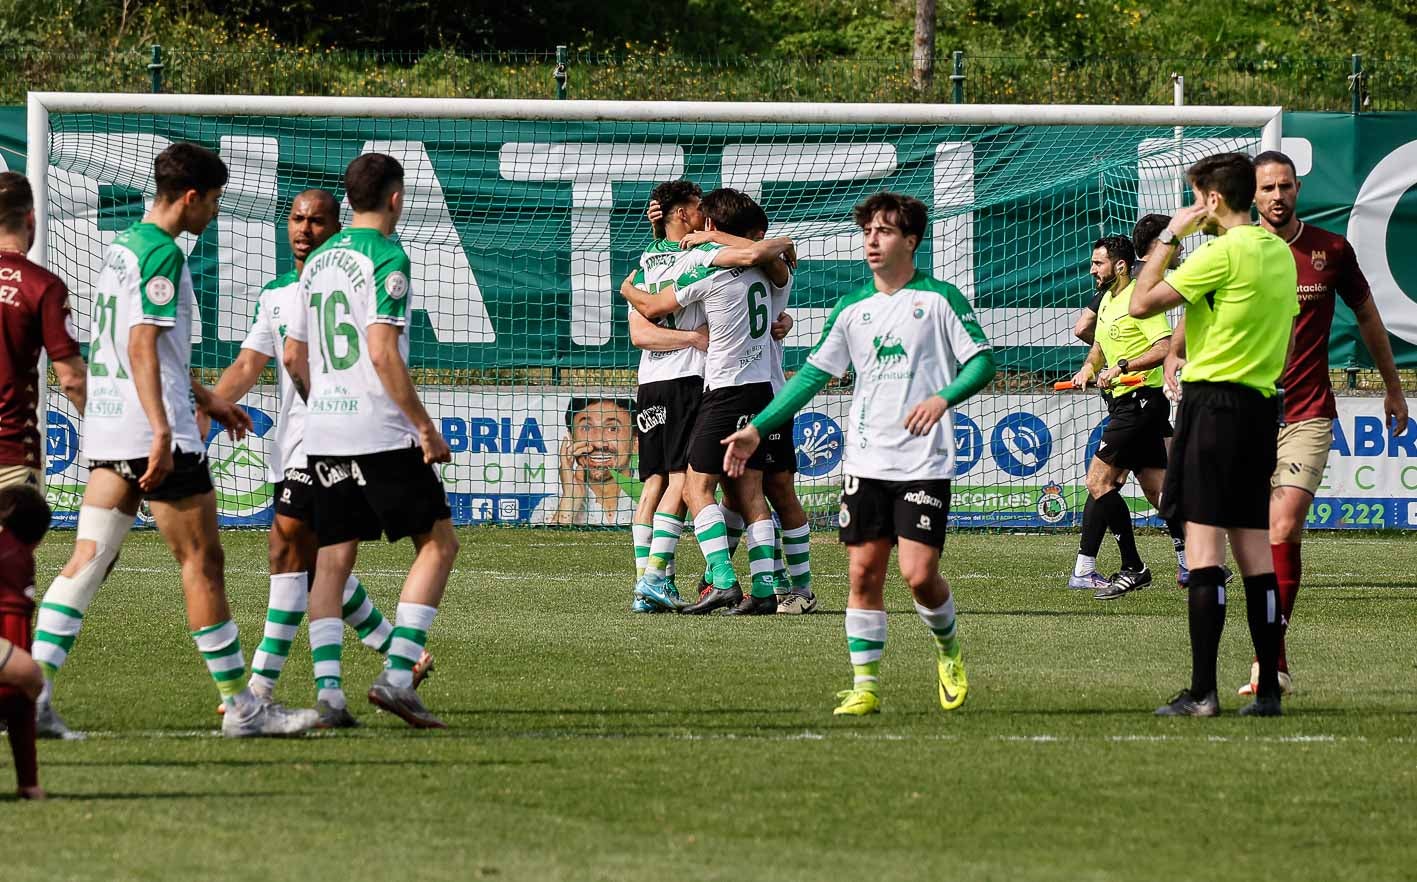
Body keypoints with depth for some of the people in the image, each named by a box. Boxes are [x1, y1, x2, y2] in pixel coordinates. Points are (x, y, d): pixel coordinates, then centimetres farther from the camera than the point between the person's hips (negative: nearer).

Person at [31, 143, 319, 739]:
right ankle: (240, 707, 3)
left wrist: (206, 399, 36)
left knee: (88, 561, 4)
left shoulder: (120, 247, 18)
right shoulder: (161, 254, -13)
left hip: (106, 435, 9)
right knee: (202, 563, -2)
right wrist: (162, 430, -26)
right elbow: (141, 347, -21)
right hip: (154, 436, -9)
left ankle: (34, 690, -6)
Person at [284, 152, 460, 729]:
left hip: (323, 437, 7)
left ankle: (327, 688, -6)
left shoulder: (318, 262, 14)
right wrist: (425, 426, -13)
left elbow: (294, 356, 17)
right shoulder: (386, 259, -10)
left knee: (333, 560, 6)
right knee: (438, 543, 3)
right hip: (380, 433, -7)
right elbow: (383, 353, -18)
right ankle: (396, 676, -8)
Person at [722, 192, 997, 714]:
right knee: (863, 571, -1)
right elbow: (814, 374, 14)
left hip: (924, 463, -4)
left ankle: (948, 650, 17)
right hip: (866, 462, 4)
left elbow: (983, 360, -4)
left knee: (919, 573, -12)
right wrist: (758, 428, 9)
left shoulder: (939, 299, -2)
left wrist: (943, 398, -22)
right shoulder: (852, 308, 10)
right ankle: (865, 685, 6)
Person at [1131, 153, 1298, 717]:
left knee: (1204, 548, -8)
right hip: (1261, 405, 8)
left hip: (1214, 401, -8)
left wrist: (1169, 237, -4)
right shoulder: (1279, 252, 13)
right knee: (1255, 550, 10)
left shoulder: (1223, 251, -13)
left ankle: (1202, 692, -12)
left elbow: (1142, 304, -14)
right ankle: (1269, 688, 8)